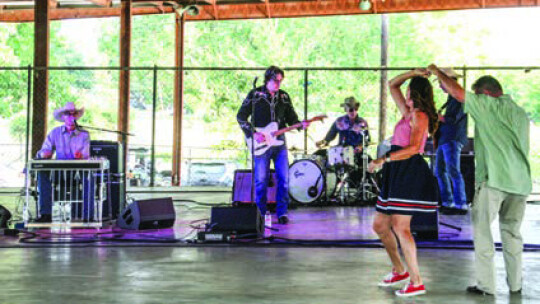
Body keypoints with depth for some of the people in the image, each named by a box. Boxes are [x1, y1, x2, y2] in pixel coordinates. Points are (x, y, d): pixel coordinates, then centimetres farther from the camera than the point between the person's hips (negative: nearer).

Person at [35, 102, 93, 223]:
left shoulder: (84, 135, 7)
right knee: (42, 173, -29)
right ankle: (46, 214, -29)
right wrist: (43, 154, -22)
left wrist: (81, 156, -26)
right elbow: (43, 152, 4)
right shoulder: (55, 133, 10)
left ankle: (88, 216, -31)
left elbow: (86, 156, -2)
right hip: (59, 173, 1)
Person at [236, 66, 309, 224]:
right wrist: (253, 134, -11)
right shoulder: (255, 94, -1)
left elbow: (291, 118, 13)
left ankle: (282, 212, 8)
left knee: (284, 178, -1)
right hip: (261, 143, -3)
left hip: (279, 141, 3)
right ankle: (261, 214, 12)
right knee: (261, 180, -1)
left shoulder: (284, 96, 10)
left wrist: (300, 124, -8)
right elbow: (241, 116, -1)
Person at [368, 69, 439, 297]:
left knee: (400, 227, -15)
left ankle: (416, 282, -10)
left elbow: (414, 147, -21)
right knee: (379, 225, 11)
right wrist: (413, 73, 16)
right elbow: (392, 85, 28)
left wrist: (384, 159, -25)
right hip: (398, 174, 10)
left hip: (410, 173, -10)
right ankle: (399, 271, 22)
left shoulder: (420, 116, -8)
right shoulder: (408, 113, 19)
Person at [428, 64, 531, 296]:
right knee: (512, 231, 15)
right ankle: (515, 284, 18)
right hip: (520, 181, 7)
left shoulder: (488, 105, -3)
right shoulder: (520, 113, 18)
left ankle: (485, 285, 0)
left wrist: (437, 72, 9)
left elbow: (456, 91, -4)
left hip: (493, 178, -7)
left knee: (482, 229, 2)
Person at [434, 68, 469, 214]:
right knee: (440, 171, 12)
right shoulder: (451, 98, 21)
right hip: (444, 140, 10)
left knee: (453, 172, -12)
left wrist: (436, 117, -8)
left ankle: (461, 205, -10)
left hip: (452, 139, -10)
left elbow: (453, 119, -17)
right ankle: (447, 202, 18)